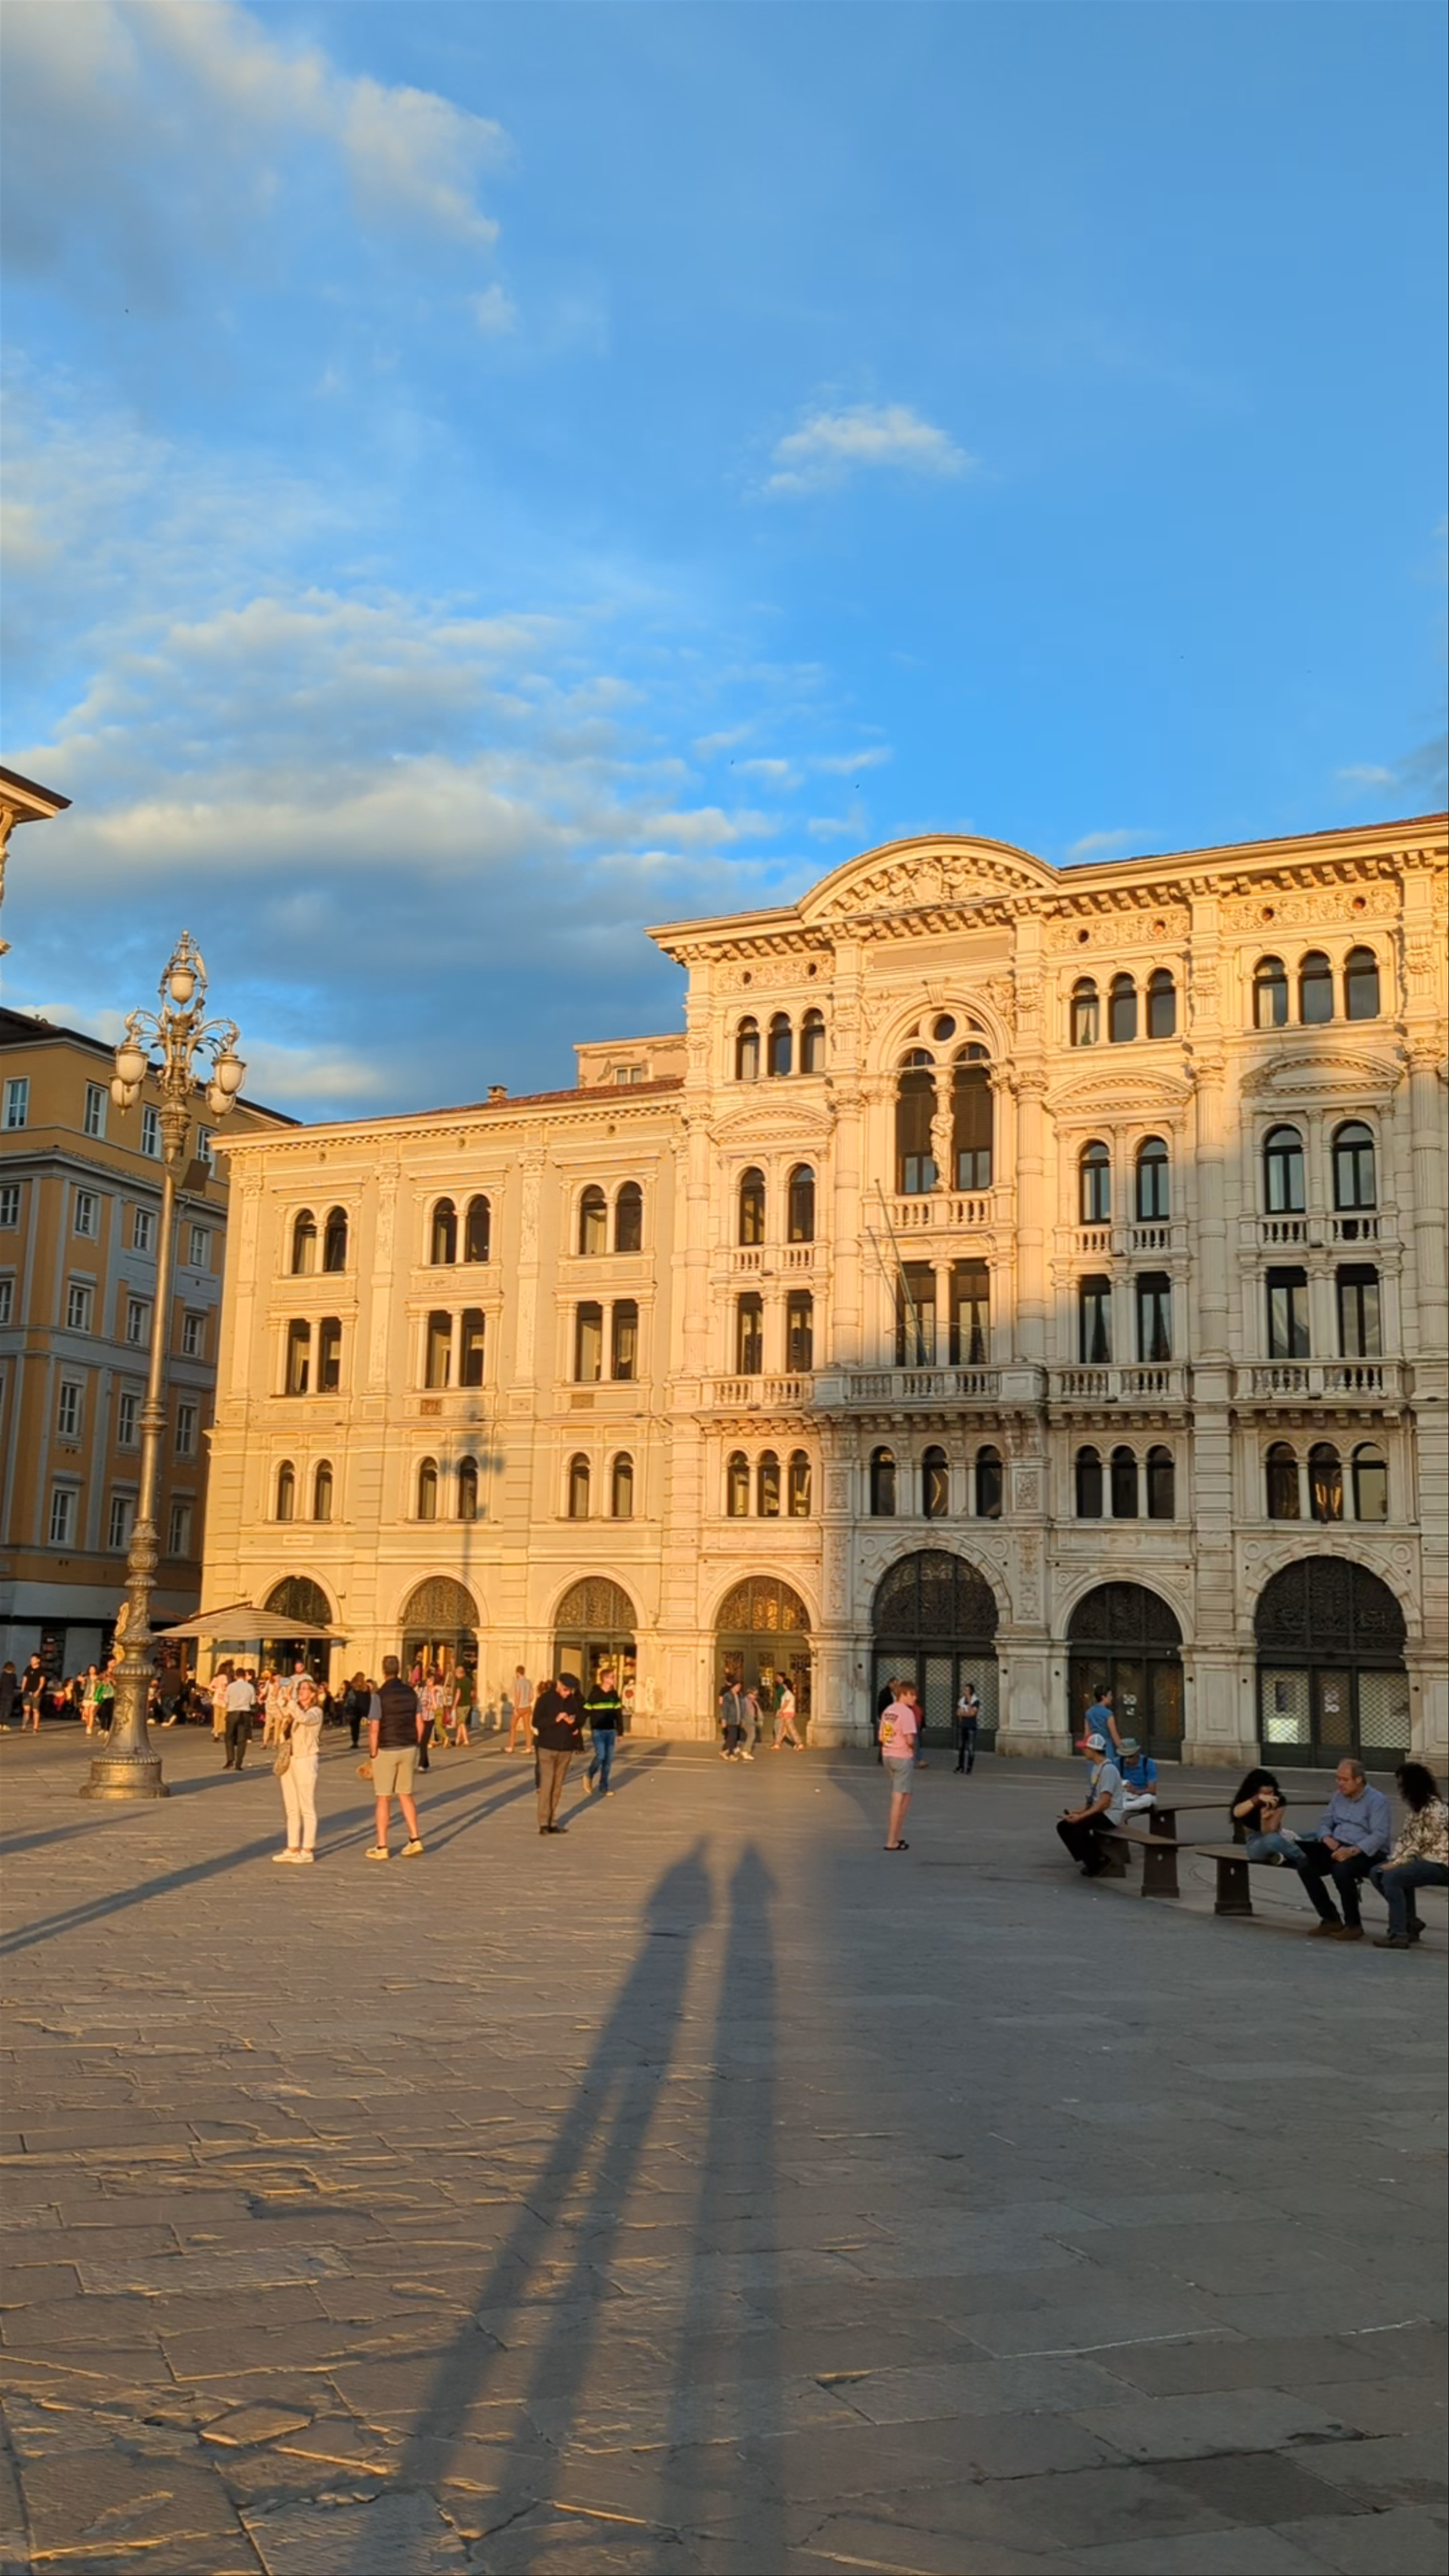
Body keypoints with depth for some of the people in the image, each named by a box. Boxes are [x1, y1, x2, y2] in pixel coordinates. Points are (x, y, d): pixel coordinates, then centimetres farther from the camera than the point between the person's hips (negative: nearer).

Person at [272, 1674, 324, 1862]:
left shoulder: (315, 1712, -7)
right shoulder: (293, 1711, 16)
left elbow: (303, 1718, -27)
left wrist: (291, 1700, -30)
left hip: (306, 1760, -8)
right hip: (289, 1760, 8)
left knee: (307, 1808, -2)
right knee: (292, 1809, 11)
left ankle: (308, 1850, 2)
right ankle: (293, 1849, 16)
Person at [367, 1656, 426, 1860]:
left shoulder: (380, 1696, -14)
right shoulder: (411, 1692, 2)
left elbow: (374, 1730, -16)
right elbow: (420, 1724, 6)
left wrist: (373, 1754, -7)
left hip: (386, 1751, -5)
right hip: (408, 1749, 5)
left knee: (384, 1799, 4)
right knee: (406, 1796, 15)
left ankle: (382, 1847, 9)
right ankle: (415, 1841, 10)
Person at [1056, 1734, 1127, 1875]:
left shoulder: (1108, 1769, -18)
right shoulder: (1097, 1767, 13)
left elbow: (1104, 1803, -23)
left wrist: (1081, 1817, -23)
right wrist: (1080, 1812, 2)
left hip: (1110, 1815, -10)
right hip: (1098, 1812, 10)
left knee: (1076, 1826, -27)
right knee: (1064, 1825, -1)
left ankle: (1095, 1864, -11)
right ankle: (1090, 1861, 4)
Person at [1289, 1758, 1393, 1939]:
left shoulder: (1376, 1800, -6)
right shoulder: (1339, 1796, 17)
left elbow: (1380, 1835, -17)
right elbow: (1325, 1822, 20)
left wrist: (1353, 1851, -28)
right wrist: (1328, 1839, -5)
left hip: (1367, 1853, -7)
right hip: (1338, 1848, 7)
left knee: (1341, 1870, -37)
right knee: (1304, 1865, -17)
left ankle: (1354, 1925, -14)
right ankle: (1331, 1920, -4)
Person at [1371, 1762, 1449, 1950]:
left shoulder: (1433, 1809, -19)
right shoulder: (1417, 1807, 11)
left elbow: (1420, 1844, -21)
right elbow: (1406, 1838, 10)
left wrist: (1397, 1864, -19)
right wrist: (1393, 1861, -4)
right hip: (1423, 1860, 10)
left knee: (1392, 1877, -25)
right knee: (1377, 1873, 0)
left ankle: (1399, 1935, -19)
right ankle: (1411, 1924, 9)